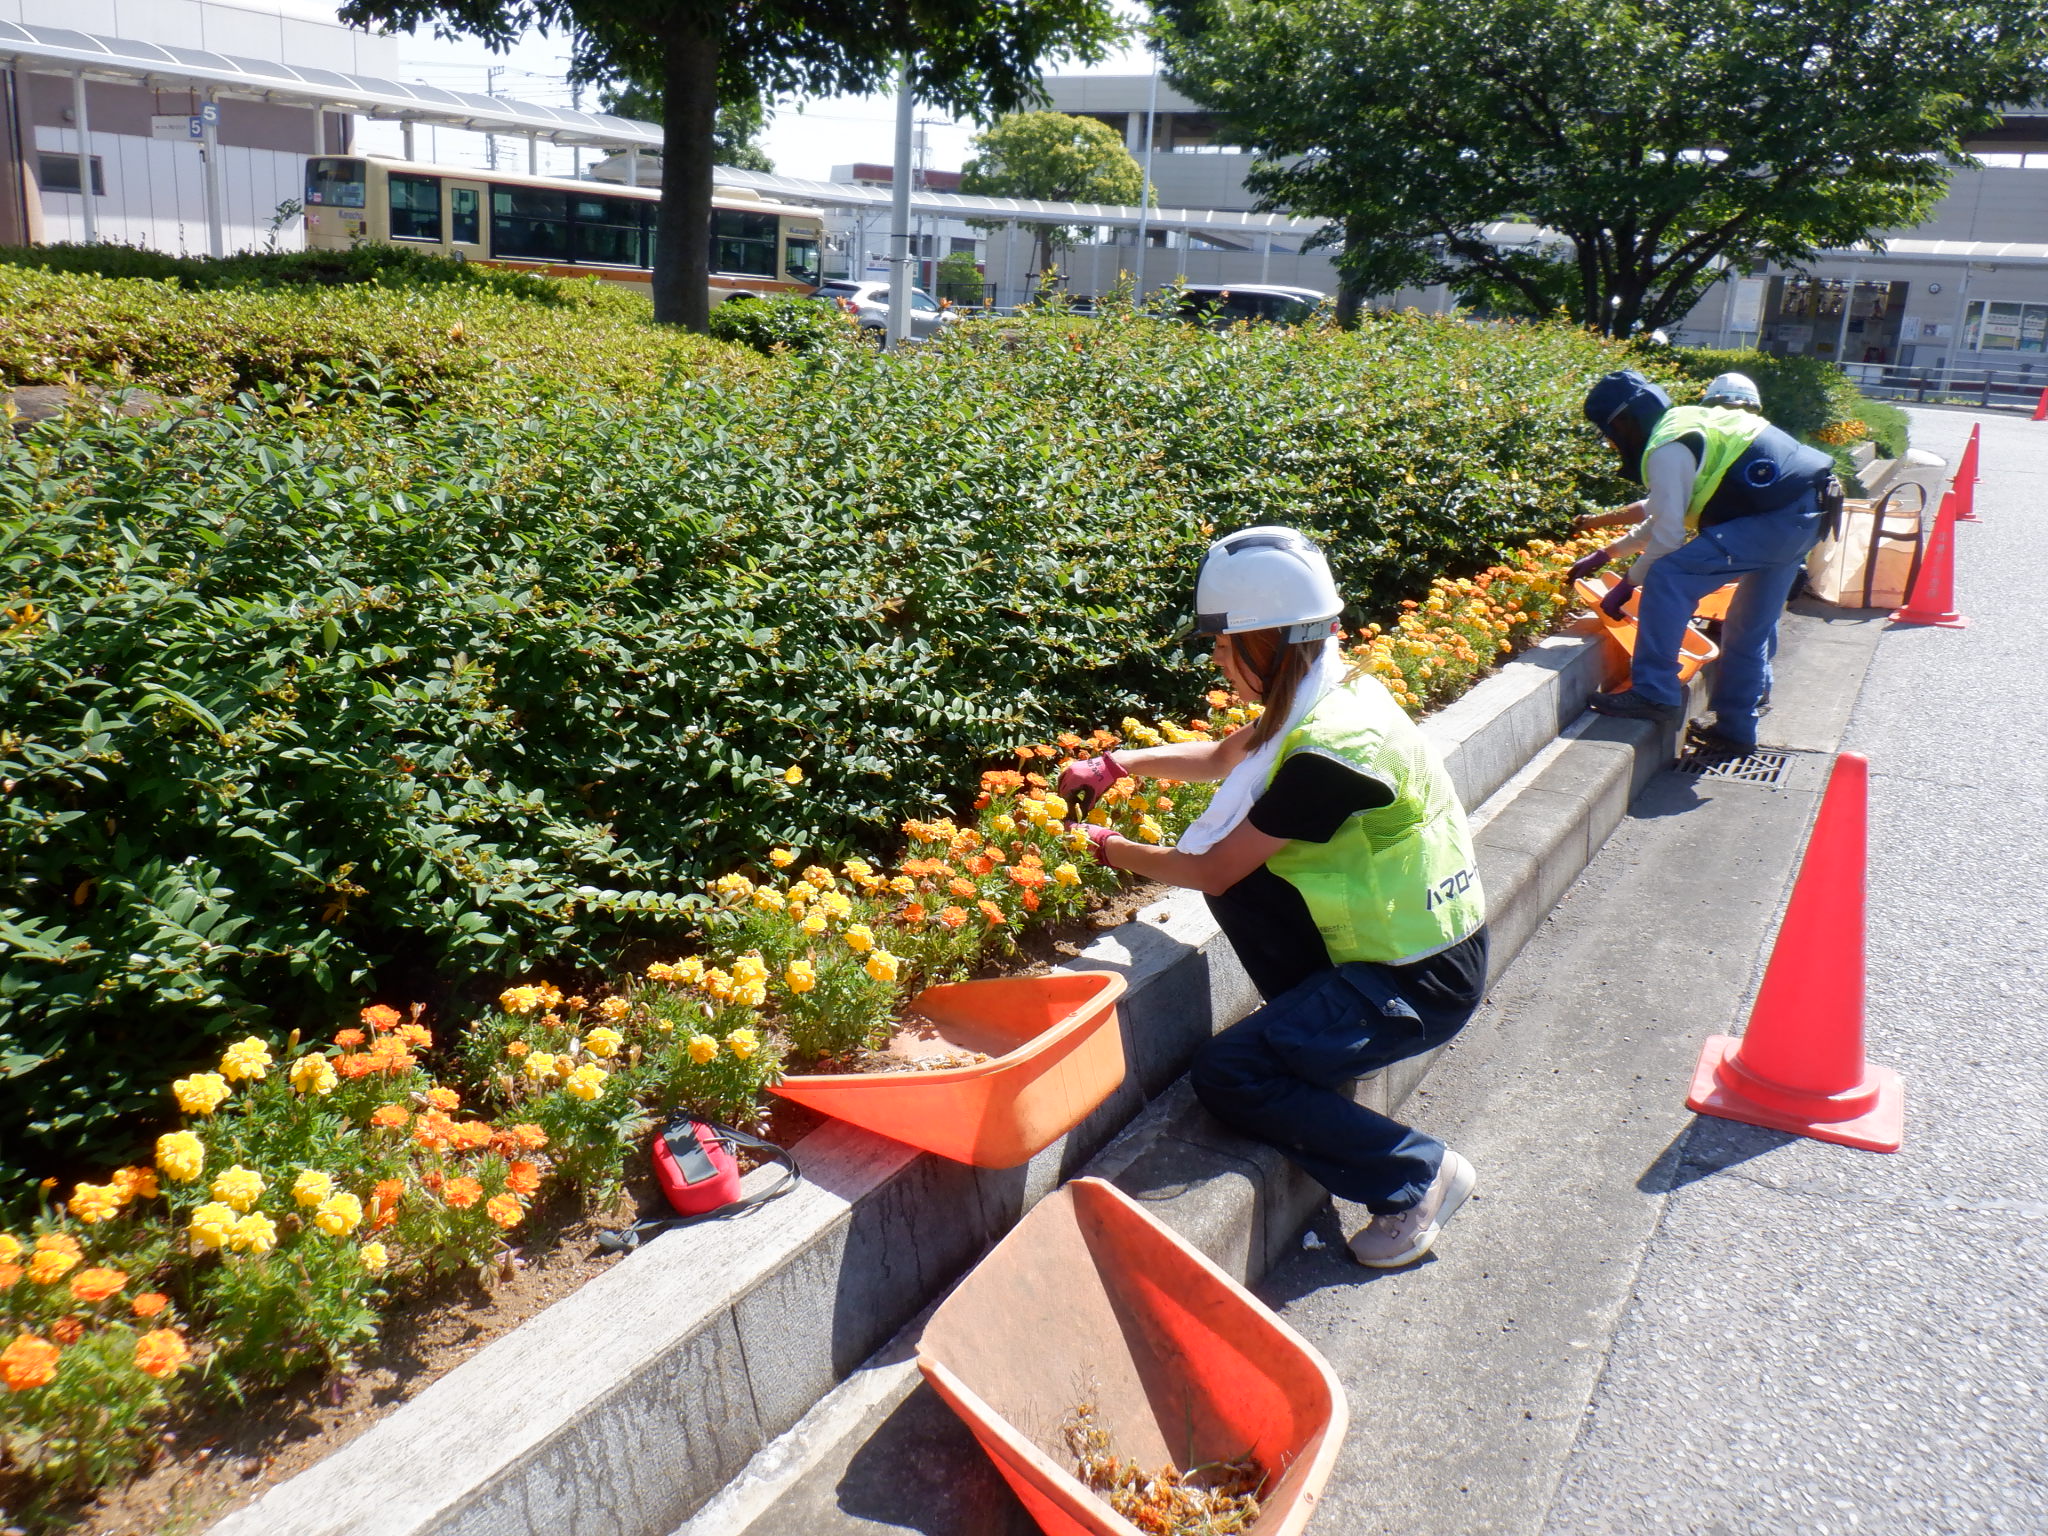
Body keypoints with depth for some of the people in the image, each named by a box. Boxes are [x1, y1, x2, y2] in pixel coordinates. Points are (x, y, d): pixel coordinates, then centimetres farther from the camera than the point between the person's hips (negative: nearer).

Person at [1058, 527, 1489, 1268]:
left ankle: (1417, 1175, -1)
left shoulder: (1329, 751, -28)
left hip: (1424, 981, -9)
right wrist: (1118, 764, 10)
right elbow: (1220, 758, 18)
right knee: (1242, 877, 1)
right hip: (1405, 936, 9)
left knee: (1225, 1076, -12)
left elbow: (1211, 871, -19)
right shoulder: (1328, 694, 0)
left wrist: (1112, 851, -4)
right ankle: (1330, 1038, 12)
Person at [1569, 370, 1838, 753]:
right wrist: (1605, 554, 30)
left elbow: (1667, 537, -13)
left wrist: (1627, 585, 0)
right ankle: (1736, 727, 28)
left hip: (1773, 518, -10)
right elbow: (1662, 514, 27)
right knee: (1752, 624, 19)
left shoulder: (1668, 448, -13)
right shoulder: (1684, 423, 19)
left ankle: (1652, 692, -14)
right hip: (1810, 512, 10)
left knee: (1669, 578, -15)